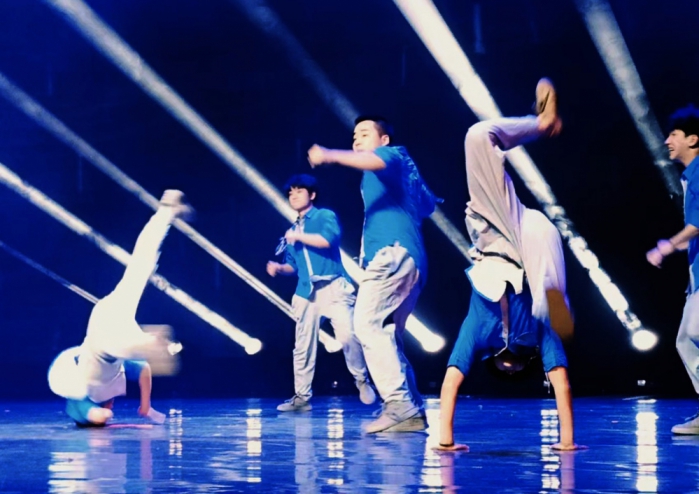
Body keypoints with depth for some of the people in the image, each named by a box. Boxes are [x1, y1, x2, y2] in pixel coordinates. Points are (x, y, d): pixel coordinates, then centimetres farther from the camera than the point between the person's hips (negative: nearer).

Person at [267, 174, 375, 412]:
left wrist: (298, 237, -9)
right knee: (303, 346, 3)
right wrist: (280, 268, 4)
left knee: (347, 334, -20)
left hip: (332, 287, -6)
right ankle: (301, 397, 9)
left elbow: (328, 239, -18)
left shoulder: (325, 216, 3)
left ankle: (362, 381, -1)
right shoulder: (293, 230, 21)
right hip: (306, 293, 6)